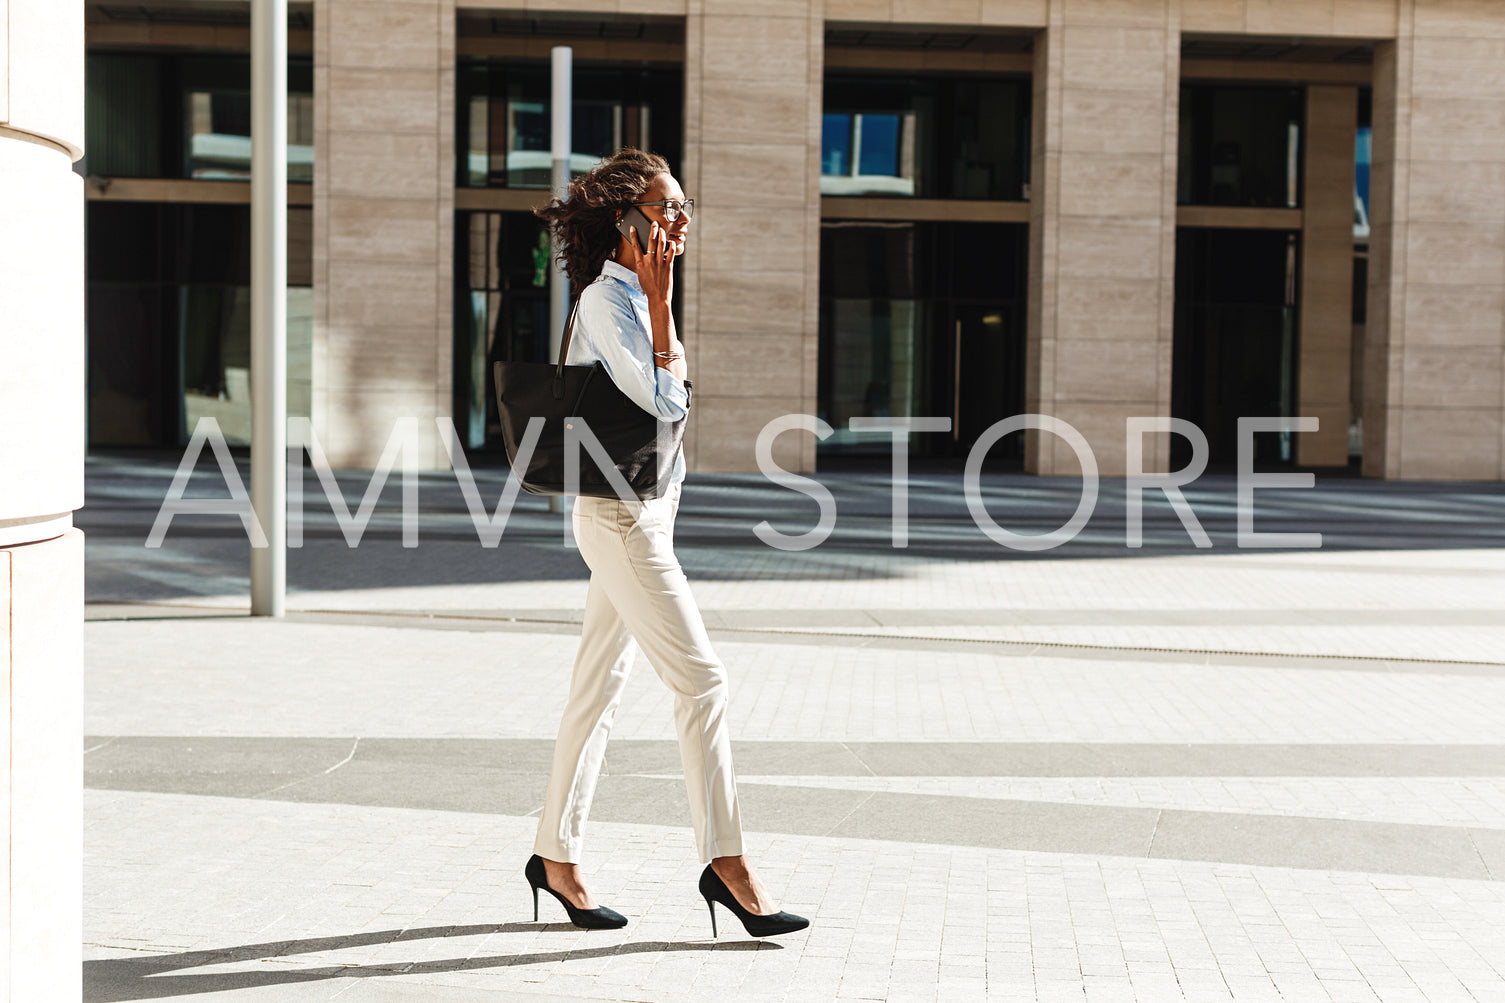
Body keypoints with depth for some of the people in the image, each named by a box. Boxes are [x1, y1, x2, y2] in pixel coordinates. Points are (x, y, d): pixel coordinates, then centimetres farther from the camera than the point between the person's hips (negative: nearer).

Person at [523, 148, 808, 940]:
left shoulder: (629, 295, 15)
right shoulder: (607, 297, -14)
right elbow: (663, 401, -21)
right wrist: (661, 300, -17)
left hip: (645, 510, 10)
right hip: (620, 515, -10)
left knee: (598, 687, 12)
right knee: (700, 678, -9)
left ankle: (556, 856, 19)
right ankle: (724, 861, -3)